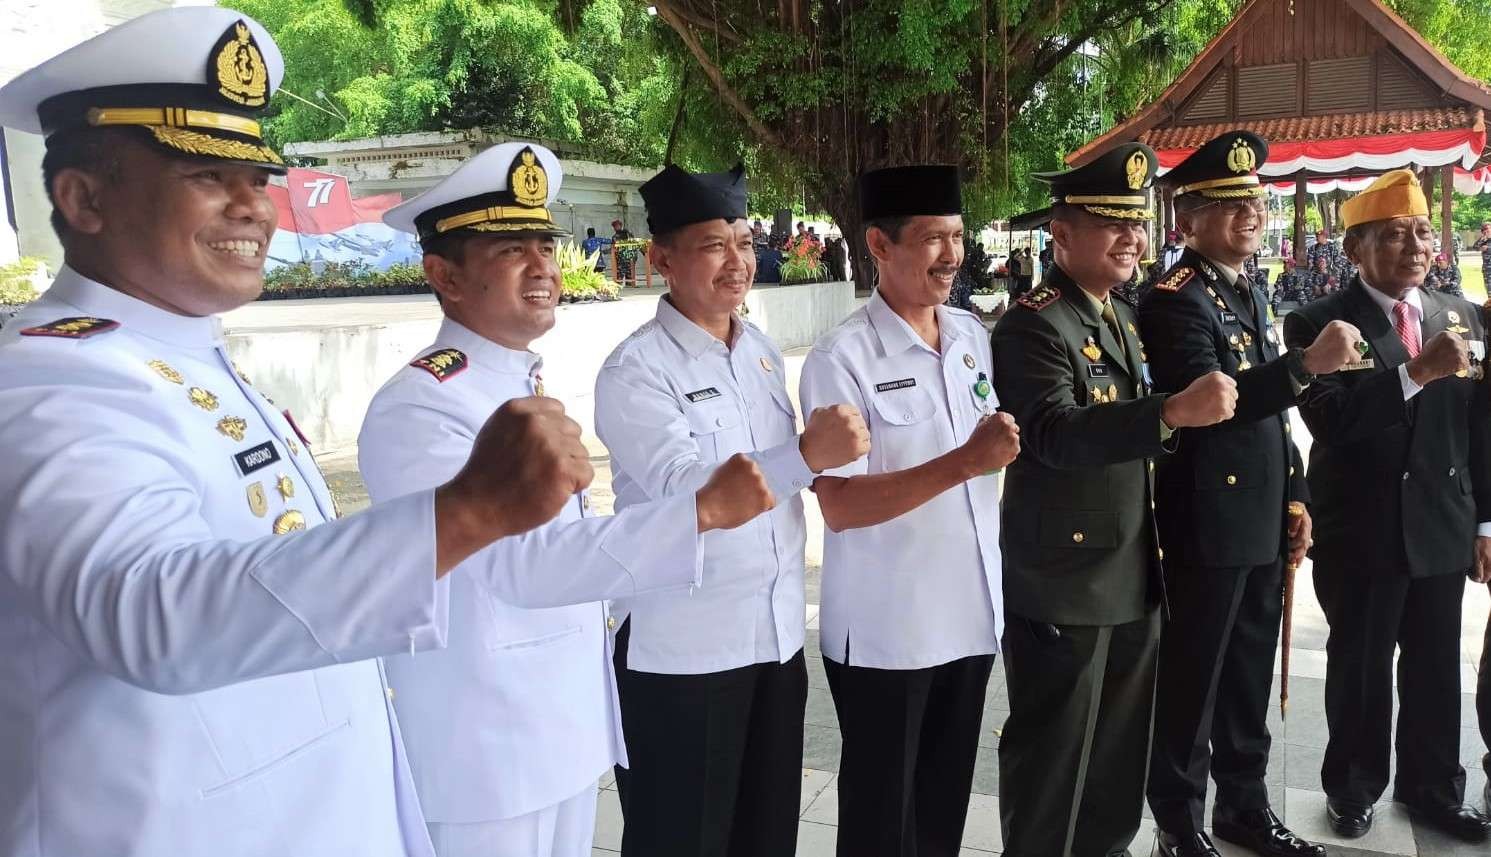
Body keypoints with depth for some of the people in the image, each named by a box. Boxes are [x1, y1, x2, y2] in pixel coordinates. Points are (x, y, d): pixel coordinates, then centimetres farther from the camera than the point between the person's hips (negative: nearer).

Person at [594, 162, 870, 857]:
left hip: (777, 634, 7)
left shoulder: (762, 351, 8)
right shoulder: (635, 371, -14)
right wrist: (807, 456, -36)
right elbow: (682, 488, -27)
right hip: (681, 650, -6)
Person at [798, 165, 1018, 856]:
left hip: (972, 615, 6)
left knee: (946, 802, 21)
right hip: (883, 633, -6)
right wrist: (963, 464, -27)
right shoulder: (841, 359, -16)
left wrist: (1003, 445, -2)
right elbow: (839, 507, -20)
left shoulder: (973, 335, 4)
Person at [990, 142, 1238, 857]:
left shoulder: (1126, 320, 13)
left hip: (1136, 583, 8)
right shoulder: (1032, 324, -14)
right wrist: (1172, 411, -39)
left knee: (1122, 756, 19)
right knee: (1051, 764, 5)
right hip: (1062, 590, -8)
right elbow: (1055, 434, -29)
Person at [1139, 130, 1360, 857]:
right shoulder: (1175, 301, -15)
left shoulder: (1251, 293, 13)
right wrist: (1308, 363, -36)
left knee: (1249, 678, 19)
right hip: (1206, 529, -9)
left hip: (1262, 525, 9)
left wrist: (1295, 499, 15)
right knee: (1191, 683, 4)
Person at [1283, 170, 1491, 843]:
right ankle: (1353, 788, 30)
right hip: (1359, 530, -4)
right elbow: (1329, 421, -22)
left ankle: (1432, 788, 34)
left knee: (1436, 668, 14)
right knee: (1359, 667, 10)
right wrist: (1416, 372, -30)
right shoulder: (1319, 324, -10)